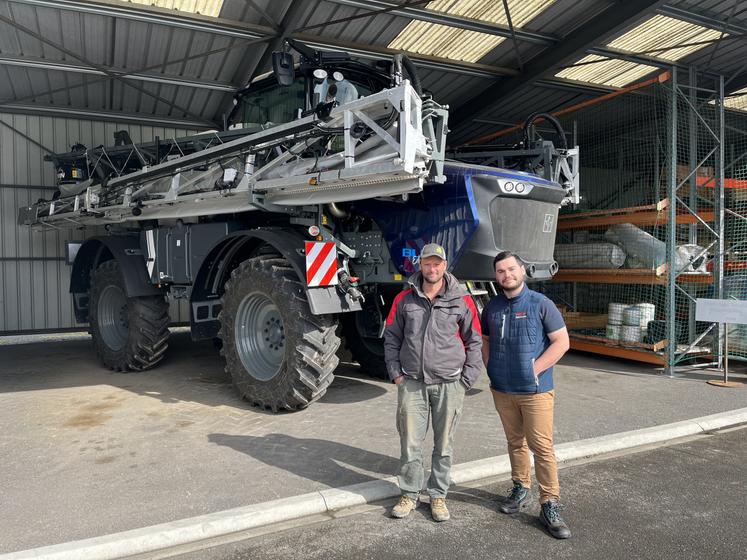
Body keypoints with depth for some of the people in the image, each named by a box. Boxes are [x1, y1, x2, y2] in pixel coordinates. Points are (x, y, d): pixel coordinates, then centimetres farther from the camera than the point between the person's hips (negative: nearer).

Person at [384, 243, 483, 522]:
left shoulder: (461, 300, -1)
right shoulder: (404, 299, 3)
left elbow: (474, 342, 4)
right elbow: (391, 338, 10)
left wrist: (466, 380, -1)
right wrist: (395, 372, 3)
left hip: (448, 384, -1)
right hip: (411, 383, 1)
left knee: (444, 445, 10)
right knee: (410, 443, 6)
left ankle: (438, 495, 27)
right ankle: (409, 494, 24)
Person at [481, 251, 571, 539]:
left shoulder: (540, 304, -7)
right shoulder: (492, 307, 7)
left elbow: (562, 342, -8)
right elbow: (484, 340, 20)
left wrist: (534, 369, -13)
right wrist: (490, 367, 5)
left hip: (535, 390, -4)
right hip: (502, 390, 4)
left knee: (542, 447, -3)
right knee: (515, 442, 16)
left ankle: (550, 506, 7)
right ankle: (520, 488, 33)